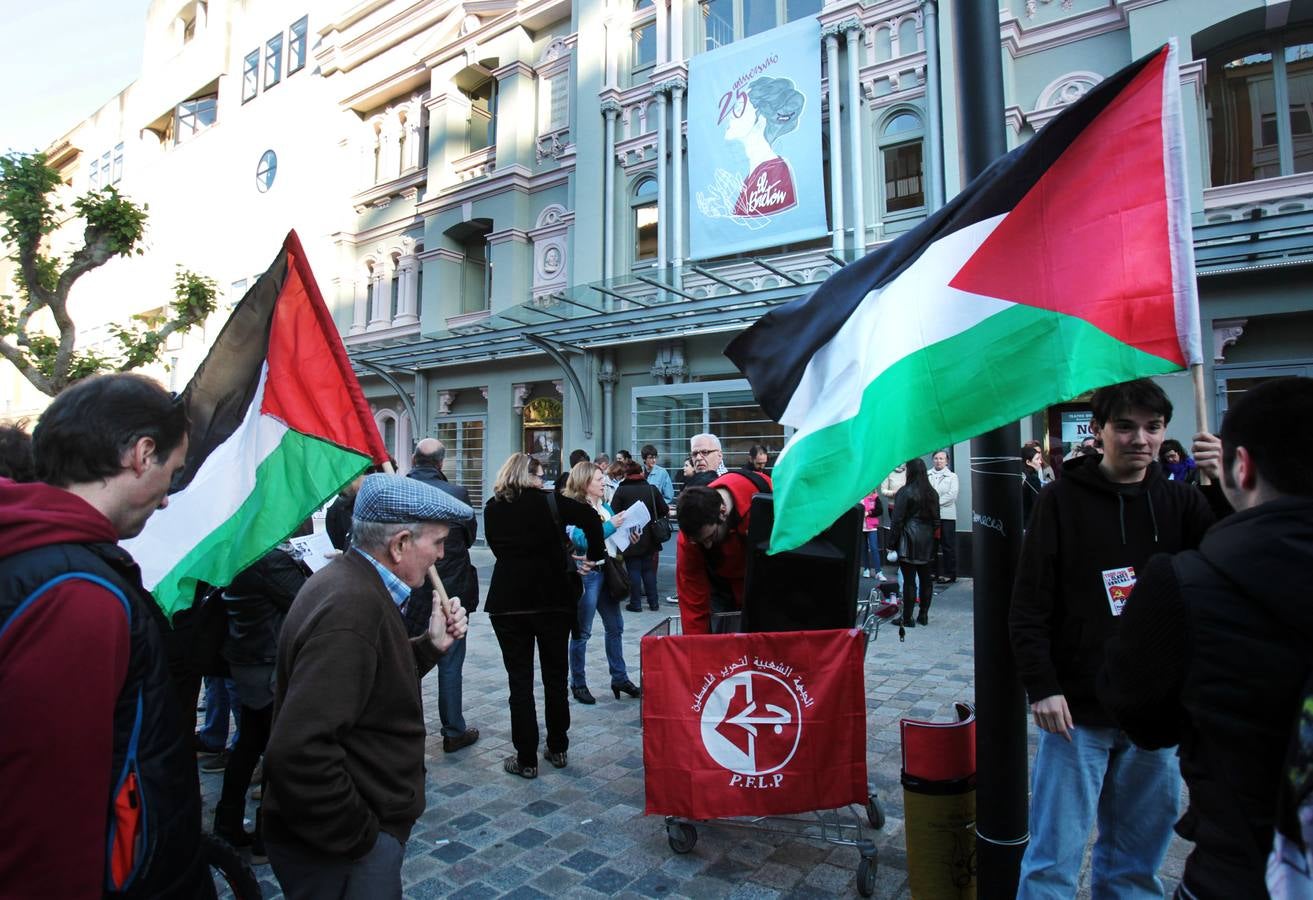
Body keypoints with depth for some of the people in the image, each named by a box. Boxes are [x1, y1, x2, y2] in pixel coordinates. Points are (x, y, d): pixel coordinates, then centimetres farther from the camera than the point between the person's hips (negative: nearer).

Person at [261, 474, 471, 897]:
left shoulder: (352, 582, 4)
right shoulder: (352, 607, -28)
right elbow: (299, 752, -33)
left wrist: (431, 644, -2)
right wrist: (359, 838, -21)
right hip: (341, 850, -9)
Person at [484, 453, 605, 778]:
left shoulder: (492, 508, 4)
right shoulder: (547, 502, -6)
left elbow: (500, 549, 10)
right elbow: (590, 518, -16)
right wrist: (594, 556, -2)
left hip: (507, 602, 1)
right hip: (552, 598, -1)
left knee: (519, 680, 8)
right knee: (555, 676, 14)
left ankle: (526, 759, 13)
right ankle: (557, 749, 26)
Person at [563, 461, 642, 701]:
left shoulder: (605, 507, 11)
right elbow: (582, 540, -23)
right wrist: (611, 525, -20)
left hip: (608, 570, 7)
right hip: (586, 573, -7)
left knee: (615, 627, 13)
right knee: (582, 632, 3)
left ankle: (619, 678, 25)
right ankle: (578, 684, 17)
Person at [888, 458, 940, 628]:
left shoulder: (905, 492, -11)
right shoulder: (932, 493, 8)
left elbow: (898, 521, -12)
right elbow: (936, 519, 13)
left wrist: (891, 544, -7)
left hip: (909, 541, -6)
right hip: (927, 543, 6)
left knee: (909, 580, -3)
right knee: (926, 578, 12)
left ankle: (907, 618, 2)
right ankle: (924, 615, 20)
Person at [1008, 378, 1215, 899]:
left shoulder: (1179, 502, 6)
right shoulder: (1062, 500, -5)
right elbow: (1028, 606, -7)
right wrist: (1041, 686, -12)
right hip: (1077, 710, -3)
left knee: (1138, 857, 17)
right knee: (1055, 857, 3)